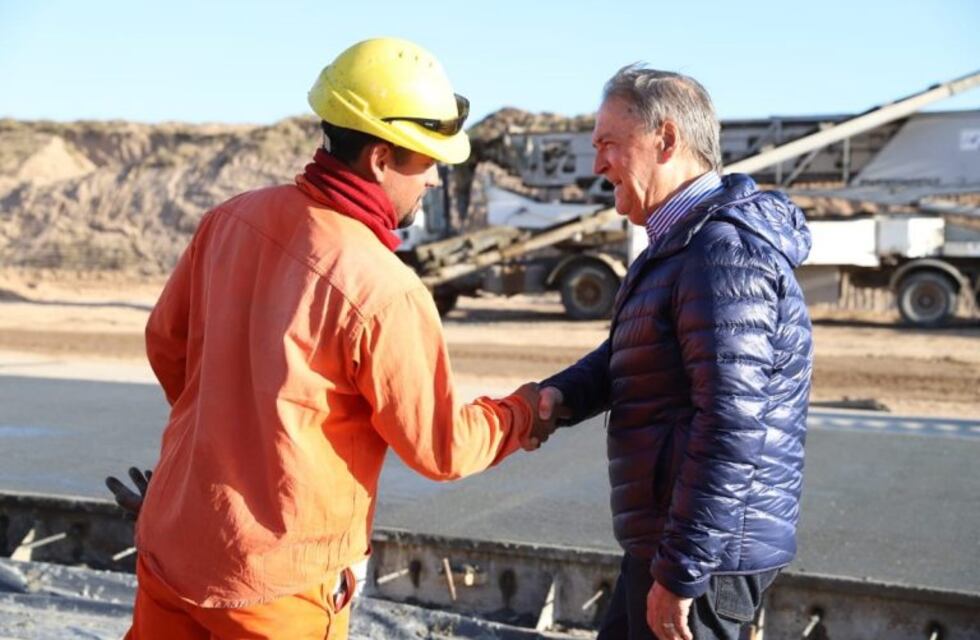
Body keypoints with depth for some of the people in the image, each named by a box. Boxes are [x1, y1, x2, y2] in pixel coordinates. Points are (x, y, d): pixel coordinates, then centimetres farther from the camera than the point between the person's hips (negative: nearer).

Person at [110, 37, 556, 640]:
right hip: (273, 580, -6)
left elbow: (167, 341, 9)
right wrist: (519, 415, 7)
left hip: (169, 541, 6)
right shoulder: (384, 293, -23)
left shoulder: (234, 217, -4)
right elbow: (441, 449, -13)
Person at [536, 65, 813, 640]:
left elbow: (732, 428, -26)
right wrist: (558, 396, -4)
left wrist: (680, 571, -24)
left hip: (705, 548, -10)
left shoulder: (726, 250, -20)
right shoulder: (680, 246, 16)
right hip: (661, 537, 10)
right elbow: (621, 361, 18)